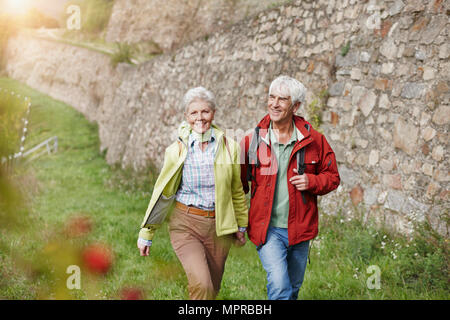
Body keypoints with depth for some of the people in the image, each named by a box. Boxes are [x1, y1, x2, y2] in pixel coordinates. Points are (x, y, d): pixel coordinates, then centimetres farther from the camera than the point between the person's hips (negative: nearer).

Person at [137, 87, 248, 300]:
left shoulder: (229, 147, 0)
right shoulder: (177, 150, -3)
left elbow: (237, 191, 11)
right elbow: (162, 192, 3)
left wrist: (241, 227, 18)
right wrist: (146, 234, 5)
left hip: (218, 226, 2)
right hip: (185, 225, -2)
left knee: (212, 289, 12)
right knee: (201, 286, -21)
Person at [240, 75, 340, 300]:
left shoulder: (313, 140, -2)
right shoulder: (253, 140, -4)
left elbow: (332, 176, 8)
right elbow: (239, 182, 7)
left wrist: (312, 181, -13)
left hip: (299, 229, 3)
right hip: (267, 229, -2)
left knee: (294, 287, 19)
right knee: (279, 286, -19)